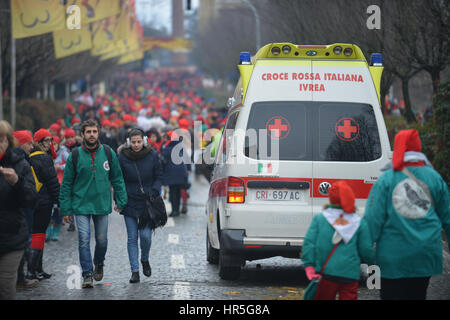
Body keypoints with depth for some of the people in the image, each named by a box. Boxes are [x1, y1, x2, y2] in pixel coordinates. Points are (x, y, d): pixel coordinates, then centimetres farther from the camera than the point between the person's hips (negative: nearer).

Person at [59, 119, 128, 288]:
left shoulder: (108, 153, 1)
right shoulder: (75, 156, -3)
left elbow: (117, 178, 9)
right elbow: (66, 184, 1)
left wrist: (121, 201, 3)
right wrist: (66, 209, -2)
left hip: (102, 204, 2)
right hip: (81, 205, -2)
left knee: (101, 240, 9)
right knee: (84, 240, -10)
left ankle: (99, 263, 38)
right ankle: (87, 274, -4)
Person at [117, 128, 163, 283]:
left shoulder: (152, 155, -2)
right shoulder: (123, 157, -3)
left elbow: (159, 176, 7)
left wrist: (154, 191, -8)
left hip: (148, 202, 0)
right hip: (130, 202, 0)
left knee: (145, 235, -8)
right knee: (132, 238, 0)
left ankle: (145, 260, 22)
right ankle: (135, 271, 4)